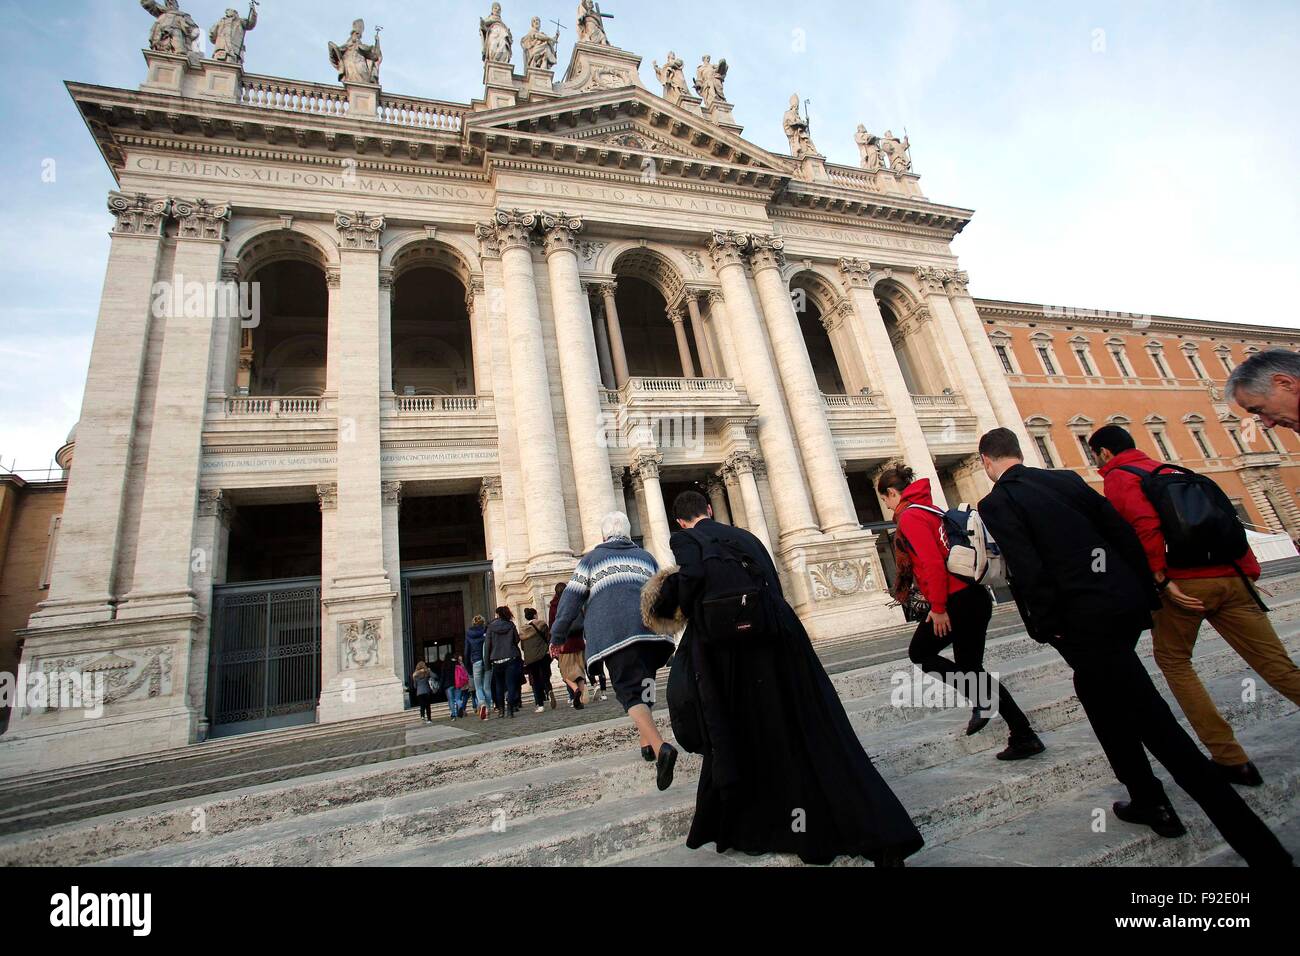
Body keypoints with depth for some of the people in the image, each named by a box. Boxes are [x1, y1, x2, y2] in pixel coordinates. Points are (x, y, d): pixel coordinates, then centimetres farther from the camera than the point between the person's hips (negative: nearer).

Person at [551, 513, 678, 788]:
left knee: (630, 693, -6)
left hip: (614, 632, -3)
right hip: (651, 628, 4)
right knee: (643, 685, 21)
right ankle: (647, 744, 19)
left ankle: (660, 746, -26)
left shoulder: (592, 558, 18)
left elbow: (571, 598, 12)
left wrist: (557, 637, 19)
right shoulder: (646, 556, 26)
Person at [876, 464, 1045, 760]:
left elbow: (933, 563, -21)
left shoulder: (910, 516, -12)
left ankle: (982, 700, 1)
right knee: (971, 667, 18)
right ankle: (1024, 736, 20)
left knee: (920, 653, 7)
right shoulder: (929, 508, 16)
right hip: (975, 596, 10)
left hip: (956, 600, -10)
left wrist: (938, 607, -16)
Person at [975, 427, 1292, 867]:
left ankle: (1258, 844, 11)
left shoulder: (996, 503, -12)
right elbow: (1123, 533, 8)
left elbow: (1028, 571, -18)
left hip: (1086, 621, -8)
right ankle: (1149, 801, 36)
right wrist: (1147, 595, 15)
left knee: (1154, 722, 3)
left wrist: (1049, 628, -8)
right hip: (1127, 603, 8)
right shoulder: (1066, 479, 9)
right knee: (1102, 698, 25)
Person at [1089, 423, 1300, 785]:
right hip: (1232, 575, 7)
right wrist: (1247, 567, 24)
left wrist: (1161, 579, -14)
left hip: (1184, 582, -6)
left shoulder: (1118, 477, 0)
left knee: (1173, 661, 12)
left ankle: (1230, 758, 12)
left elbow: (1145, 524, -17)